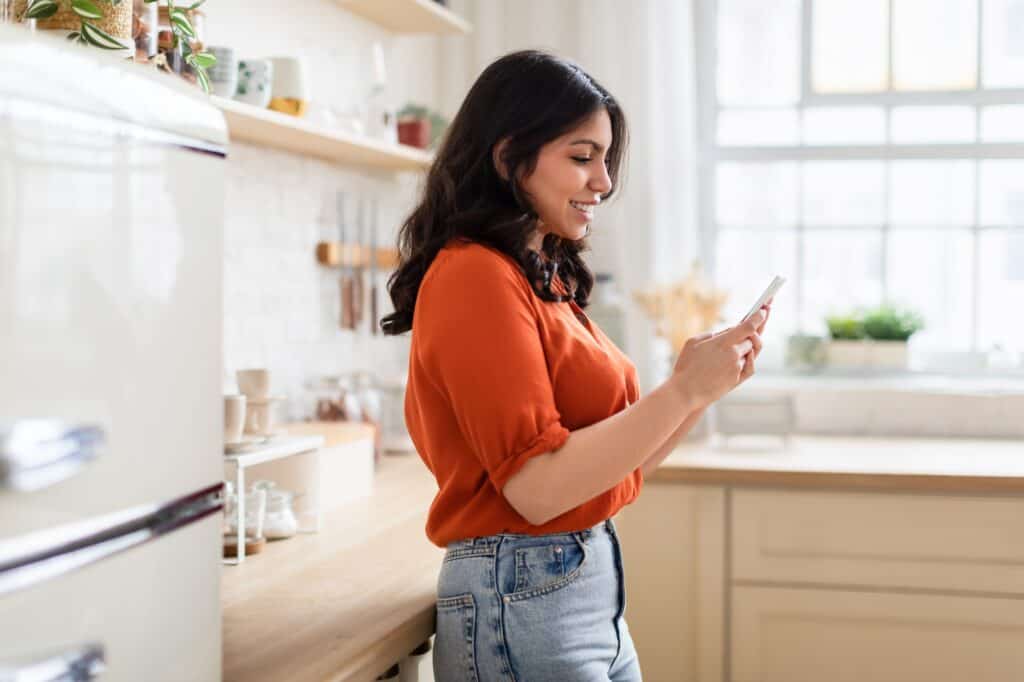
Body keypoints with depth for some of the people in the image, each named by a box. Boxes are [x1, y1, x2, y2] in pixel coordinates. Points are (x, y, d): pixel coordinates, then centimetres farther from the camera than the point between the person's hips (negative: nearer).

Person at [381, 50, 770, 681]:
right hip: (522, 599, -8)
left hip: (592, 587, 8)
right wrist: (682, 390, -17)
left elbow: (613, 473, 13)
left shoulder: (545, 277, 10)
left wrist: (707, 383, 3)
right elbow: (536, 487, -21)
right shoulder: (475, 277, -15)